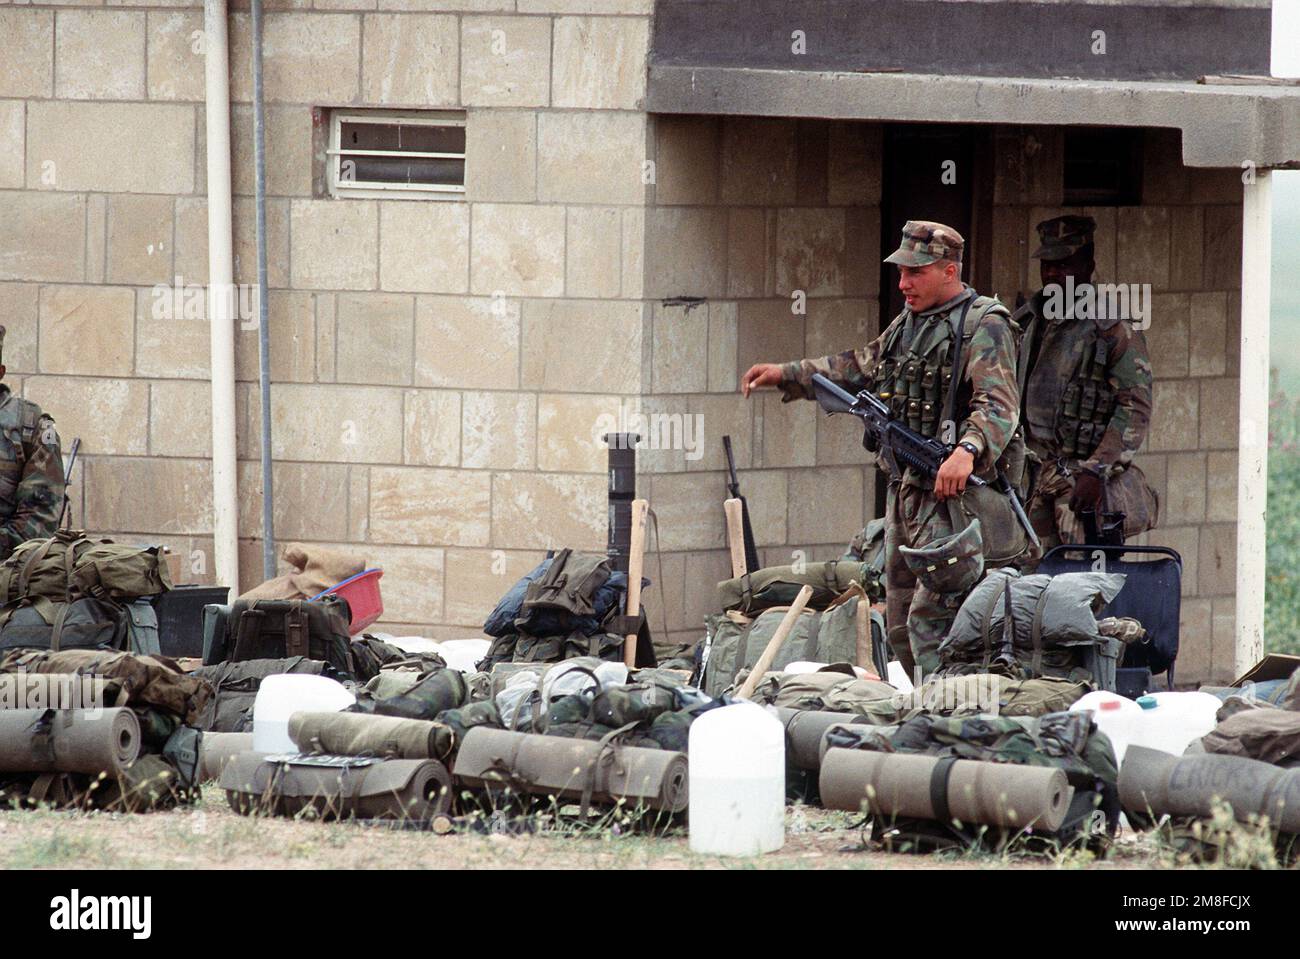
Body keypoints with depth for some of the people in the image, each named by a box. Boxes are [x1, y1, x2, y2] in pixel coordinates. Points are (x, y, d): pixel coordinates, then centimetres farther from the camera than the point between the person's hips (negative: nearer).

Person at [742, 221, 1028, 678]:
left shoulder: (984, 325, -10)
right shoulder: (908, 323, 17)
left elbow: (999, 405, -23)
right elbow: (858, 370, 32)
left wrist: (968, 450, -41)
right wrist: (785, 375, 25)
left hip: (957, 494, -9)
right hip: (907, 490, 9)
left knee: (930, 618, -16)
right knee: (900, 625, 12)